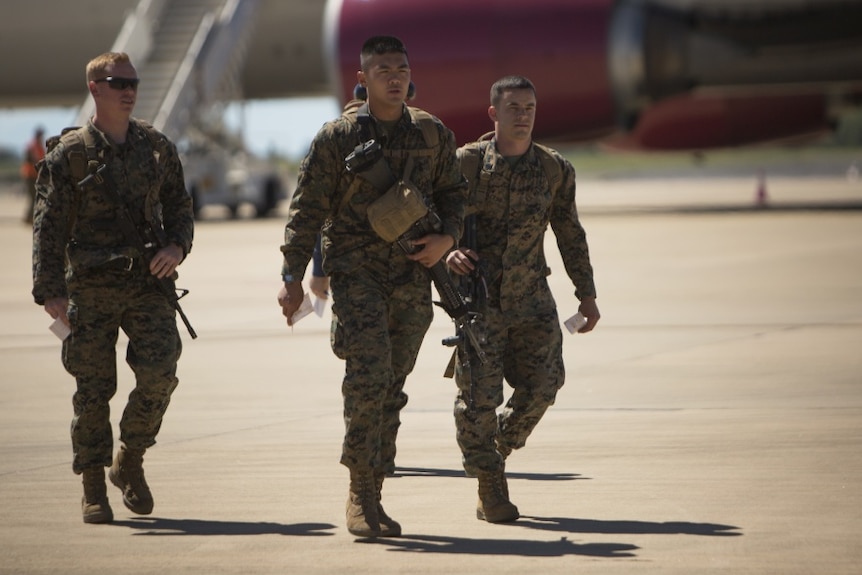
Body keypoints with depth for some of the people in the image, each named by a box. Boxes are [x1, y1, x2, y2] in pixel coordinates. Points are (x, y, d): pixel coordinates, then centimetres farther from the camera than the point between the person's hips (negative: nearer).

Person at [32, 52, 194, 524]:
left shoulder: (157, 147, 10)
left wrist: (176, 247, -2)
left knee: (159, 373, -12)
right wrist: (51, 291, -11)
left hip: (148, 282, 2)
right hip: (91, 286, -2)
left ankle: (130, 462, 11)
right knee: (93, 389, 0)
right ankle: (93, 490, 11)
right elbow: (49, 227, -3)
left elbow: (178, 205, 19)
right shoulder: (70, 154, -1)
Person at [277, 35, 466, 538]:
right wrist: (293, 277, -6)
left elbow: (454, 193, 16)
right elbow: (308, 209, -1)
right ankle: (360, 491, -9)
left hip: (412, 278, 4)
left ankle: (373, 496, 15)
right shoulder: (337, 137, -1)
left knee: (392, 386, 6)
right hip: (356, 273, -3)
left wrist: (447, 238, -5)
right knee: (369, 374, -18)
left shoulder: (434, 134, 9)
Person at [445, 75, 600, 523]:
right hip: (478, 293, -3)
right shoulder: (466, 163, -5)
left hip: (531, 298, 3)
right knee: (479, 394, -6)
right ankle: (491, 488, 8)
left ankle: (501, 444, 27)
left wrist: (587, 295, 13)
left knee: (542, 385, -2)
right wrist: (448, 251, -24)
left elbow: (570, 235, 12)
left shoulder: (555, 170, 3)